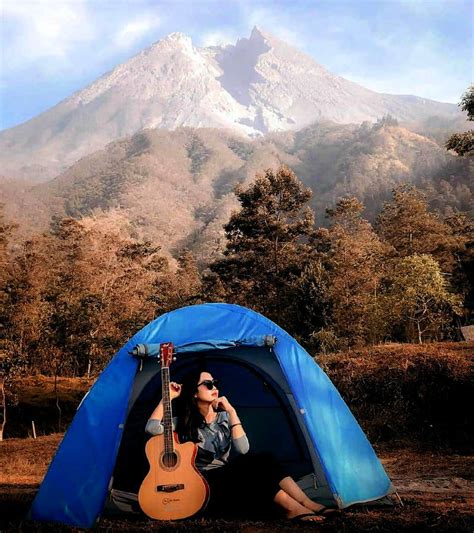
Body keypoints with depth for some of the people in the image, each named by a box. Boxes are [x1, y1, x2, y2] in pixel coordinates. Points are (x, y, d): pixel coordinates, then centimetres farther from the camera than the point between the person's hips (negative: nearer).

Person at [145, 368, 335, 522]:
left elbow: (243, 450, -9)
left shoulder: (224, 417, 7)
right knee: (253, 463, -32)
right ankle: (292, 508, -36)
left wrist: (232, 412, -12)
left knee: (264, 460, -28)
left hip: (229, 479, 4)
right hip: (205, 486, -4)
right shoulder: (184, 423, 0)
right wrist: (168, 396, -14)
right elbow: (152, 428, -18)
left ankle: (307, 504, -33)